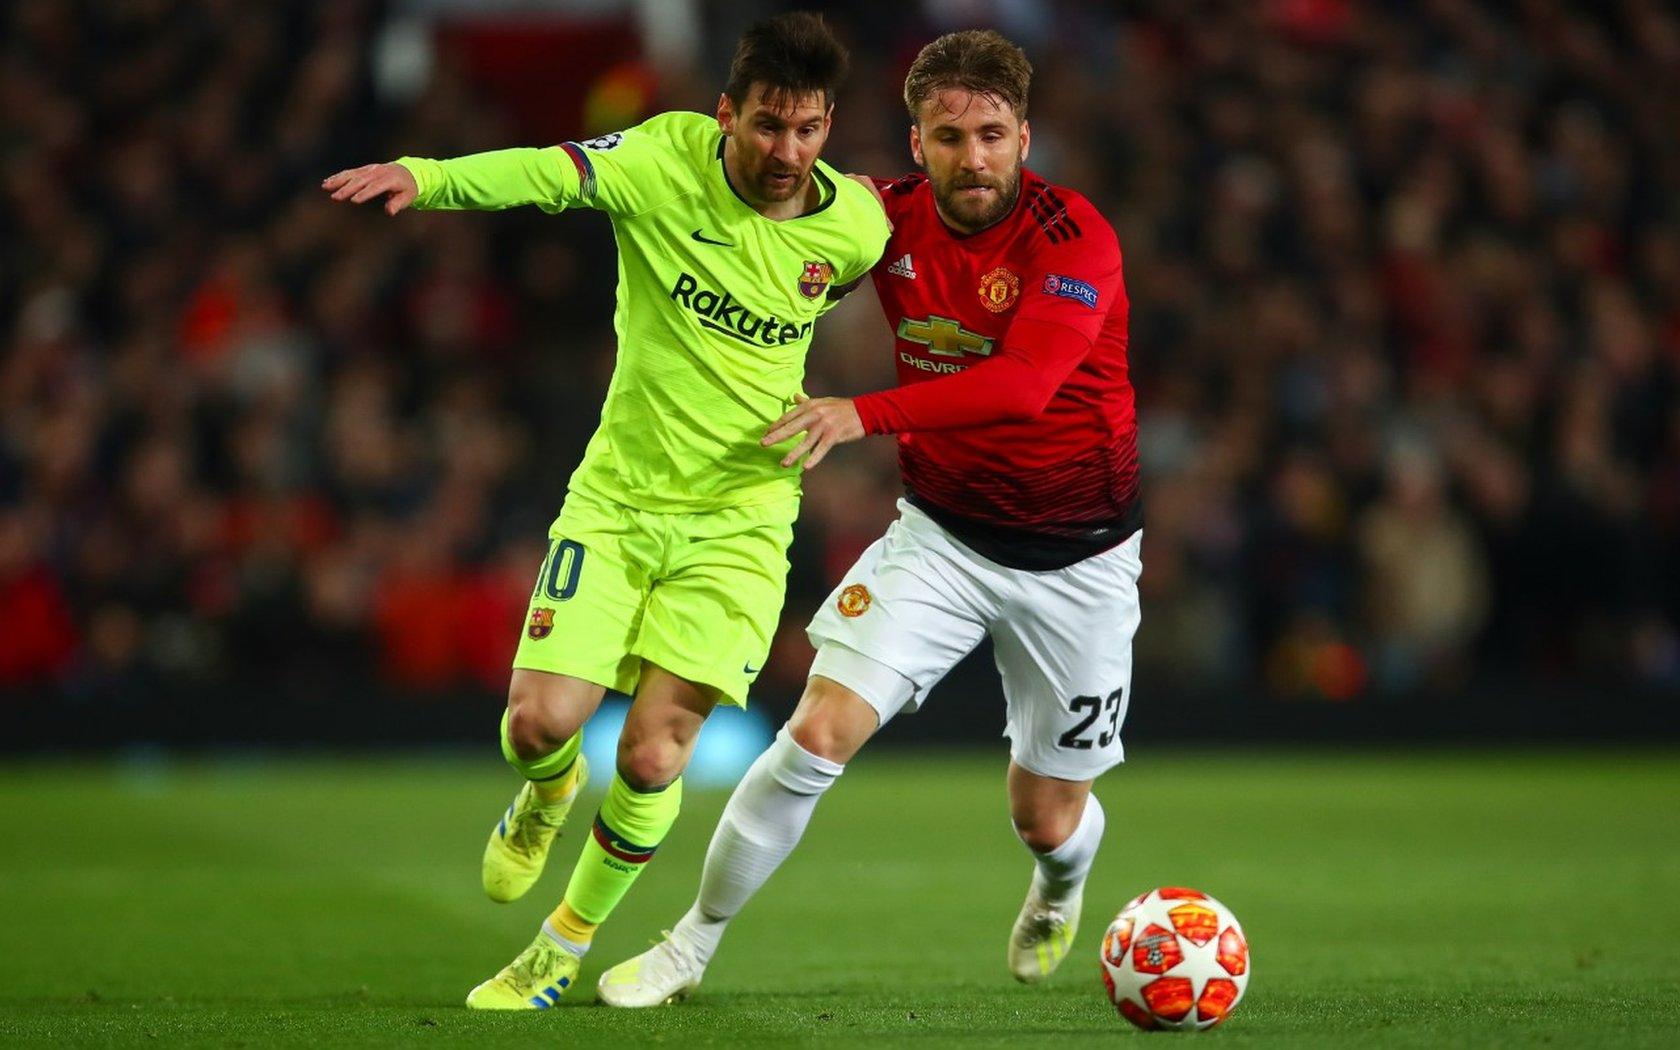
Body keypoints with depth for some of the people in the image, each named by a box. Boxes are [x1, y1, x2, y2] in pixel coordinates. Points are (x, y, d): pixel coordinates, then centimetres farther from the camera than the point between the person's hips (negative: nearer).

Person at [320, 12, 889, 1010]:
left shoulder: (856, 227, -8)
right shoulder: (671, 157, -13)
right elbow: (546, 174, -31)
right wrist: (427, 176, -48)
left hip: (739, 519, 0)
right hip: (615, 500, 0)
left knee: (653, 756, -10)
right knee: (541, 722, -11)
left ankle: (566, 944, 16)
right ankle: (549, 794, 30)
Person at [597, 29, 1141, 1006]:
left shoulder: (1074, 238, -22)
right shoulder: (890, 217, -7)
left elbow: (1024, 381, -36)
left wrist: (863, 414, -45)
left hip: (1075, 557, -2)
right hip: (941, 530, 2)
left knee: (1048, 819, 9)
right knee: (819, 733, -16)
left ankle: (1062, 884, 49)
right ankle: (692, 945, 2)